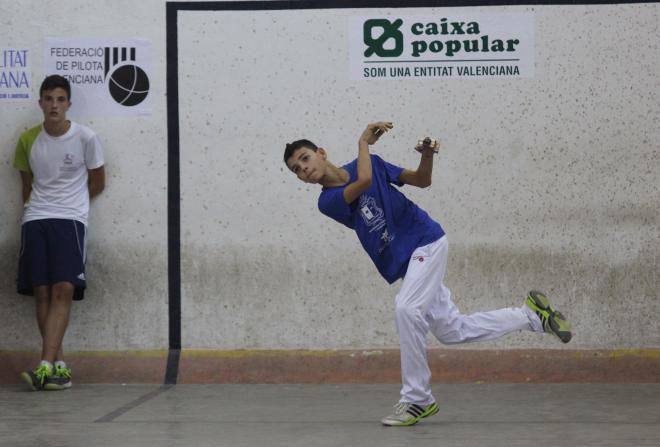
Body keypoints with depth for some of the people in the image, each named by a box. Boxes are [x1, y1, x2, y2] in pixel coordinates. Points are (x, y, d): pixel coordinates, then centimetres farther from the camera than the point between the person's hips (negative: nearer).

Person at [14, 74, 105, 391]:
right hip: (35, 221, 3)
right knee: (41, 291, -4)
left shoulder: (85, 138, -1)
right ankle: (59, 366, 1)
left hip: (71, 220, -3)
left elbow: (97, 182, 10)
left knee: (63, 289, -16)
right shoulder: (28, 140, 7)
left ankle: (46, 365, -22)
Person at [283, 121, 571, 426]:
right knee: (452, 331, 7)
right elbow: (363, 181, -23)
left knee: (406, 308, -25)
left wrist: (427, 155, -15)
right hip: (403, 263, 4)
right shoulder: (327, 202, -4)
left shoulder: (371, 162, -2)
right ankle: (529, 315, 23)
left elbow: (422, 181, 4)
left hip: (425, 241, -4)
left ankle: (417, 399, -16)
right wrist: (363, 142, -13)